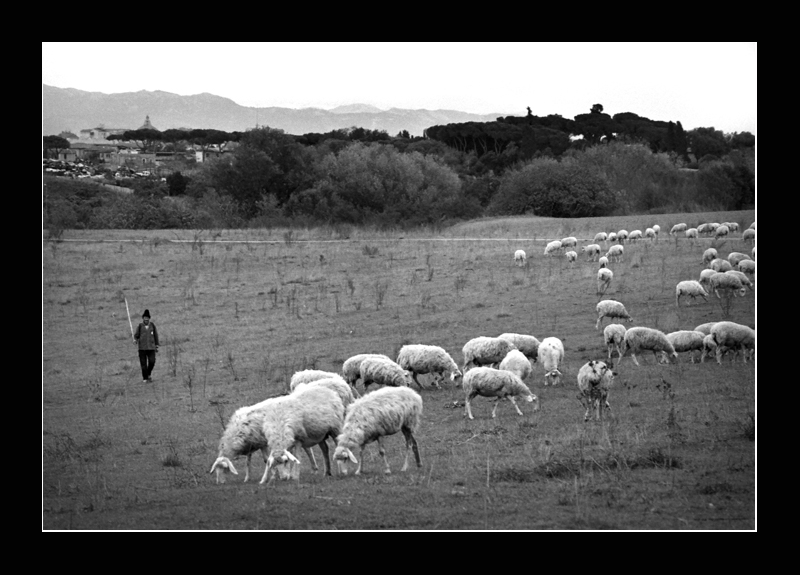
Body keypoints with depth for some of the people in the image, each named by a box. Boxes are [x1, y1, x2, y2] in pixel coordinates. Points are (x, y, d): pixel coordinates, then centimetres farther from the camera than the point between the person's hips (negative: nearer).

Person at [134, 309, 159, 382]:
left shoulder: (152, 325, 4)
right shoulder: (140, 326, 1)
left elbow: (156, 335, 11)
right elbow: (136, 335, 5)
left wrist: (157, 346, 10)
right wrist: (135, 340, -19)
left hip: (151, 348, 1)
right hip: (142, 348, -1)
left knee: (152, 362, -8)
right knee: (143, 363, -2)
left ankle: (148, 373, 19)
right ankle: (145, 378, 7)